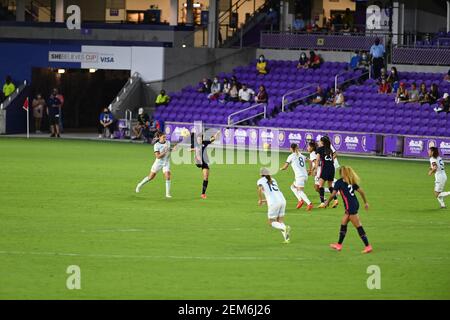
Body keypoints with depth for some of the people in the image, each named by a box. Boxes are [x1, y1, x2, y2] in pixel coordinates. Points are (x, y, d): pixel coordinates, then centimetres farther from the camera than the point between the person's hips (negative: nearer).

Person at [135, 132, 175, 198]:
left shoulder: (168, 142, -1)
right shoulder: (156, 145, -17)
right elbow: (158, 156, -22)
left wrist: (172, 149, 0)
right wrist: (164, 152, -32)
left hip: (166, 162, 3)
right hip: (158, 162, -3)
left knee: (167, 176, -14)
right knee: (151, 177, 8)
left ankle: (167, 193, -6)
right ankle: (140, 185, 32)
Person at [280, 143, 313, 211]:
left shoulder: (291, 156, 1)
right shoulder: (301, 155, 18)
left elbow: (285, 167, 2)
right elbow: (309, 162, 11)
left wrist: (281, 168, 23)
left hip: (299, 176, -7)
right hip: (305, 175, 7)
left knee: (300, 191, -13)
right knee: (293, 186, 23)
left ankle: (309, 203, -31)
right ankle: (300, 200, 6)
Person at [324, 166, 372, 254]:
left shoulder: (339, 182, -8)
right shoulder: (352, 182, 11)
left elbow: (333, 194, -5)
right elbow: (361, 191, 11)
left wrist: (327, 202, 11)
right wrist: (366, 202, 19)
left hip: (350, 206, -8)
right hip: (355, 203, 8)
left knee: (358, 226, -6)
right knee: (343, 223, 18)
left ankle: (368, 246, -7)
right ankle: (339, 245, 26)